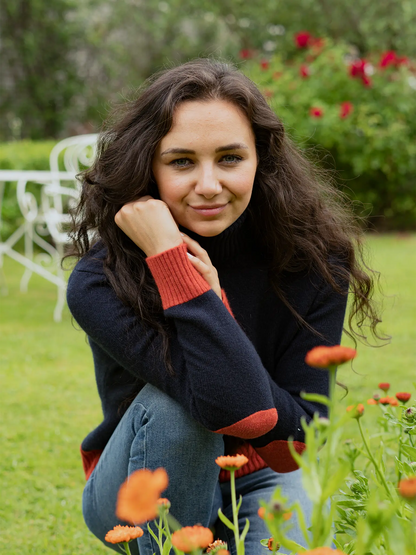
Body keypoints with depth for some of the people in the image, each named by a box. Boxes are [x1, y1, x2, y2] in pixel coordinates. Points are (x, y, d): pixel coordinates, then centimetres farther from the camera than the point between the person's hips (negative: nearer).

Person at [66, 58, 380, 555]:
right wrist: (168, 255, -36)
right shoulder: (99, 284, -25)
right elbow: (239, 409, -36)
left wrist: (213, 301, -28)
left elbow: (303, 430, -18)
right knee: (172, 401, -34)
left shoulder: (314, 261, -16)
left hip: (261, 481, 2)